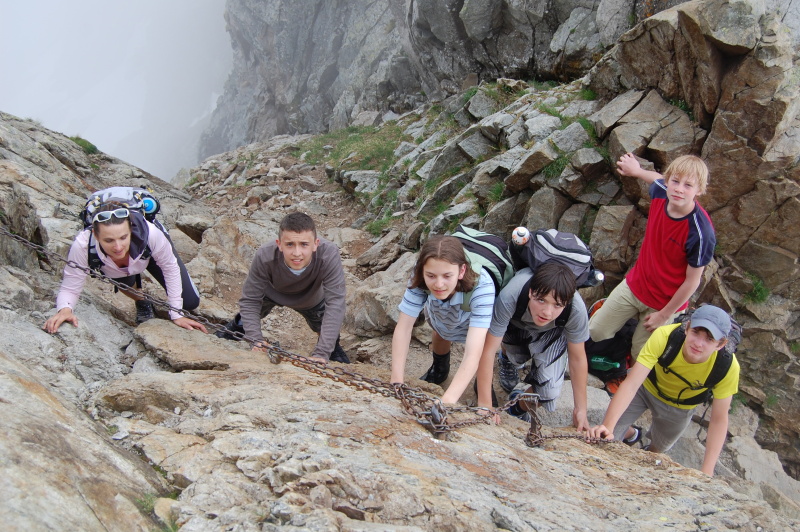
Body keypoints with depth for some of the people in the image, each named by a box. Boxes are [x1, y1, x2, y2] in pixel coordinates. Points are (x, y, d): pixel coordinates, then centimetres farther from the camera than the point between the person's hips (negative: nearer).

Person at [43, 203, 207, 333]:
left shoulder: (149, 233, -45)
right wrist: (65, 309, -56)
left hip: (149, 252, -1)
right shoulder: (83, 245, -44)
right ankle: (142, 304, 5)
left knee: (190, 302, -10)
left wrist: (176, 315, -26)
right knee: (124, 281, -30)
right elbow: (70, 288, -33)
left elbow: (170, 268, -28)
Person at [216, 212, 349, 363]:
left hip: (311, 299, 0)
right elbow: (250, 300, -31)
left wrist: (321, 354, -48)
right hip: (272, 292, 0)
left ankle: (332, 347, 36)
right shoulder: (265, 256, -42)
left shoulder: (329, 254, -46)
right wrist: (256, 340, -43)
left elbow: (335, 303, -45)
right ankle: (235, 328, 34)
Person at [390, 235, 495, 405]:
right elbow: (403, 328, -33)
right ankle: (439, 369, 54)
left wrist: (448, 401, -61)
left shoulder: (481, 286, -47)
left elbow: (473, 354, -51)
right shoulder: (420, 279, -38)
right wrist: (397, 382, -42)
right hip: (439, 314, 3)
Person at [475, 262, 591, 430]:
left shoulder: (576, 309, -38)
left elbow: (578, 358, -21)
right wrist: (484, 405, -33)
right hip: (514, 323, 2)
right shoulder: (509, 297, -43)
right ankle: (506, 355, 20)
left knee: (549, 389, -16)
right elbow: (488, 349, -36)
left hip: (552, 332, -1)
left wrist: (580, 410, -13)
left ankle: (519, 407, 13)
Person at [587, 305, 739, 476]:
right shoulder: (664, 336, -39)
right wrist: (607, 427, -53)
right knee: (605, 437, -5)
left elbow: (719, 419, -24)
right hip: (646, 387, -1)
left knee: (657, 450, 20)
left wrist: (707, 472, -30)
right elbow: (631, 384, -42)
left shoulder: (728, 367, -34)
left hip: (678, 408, 1)